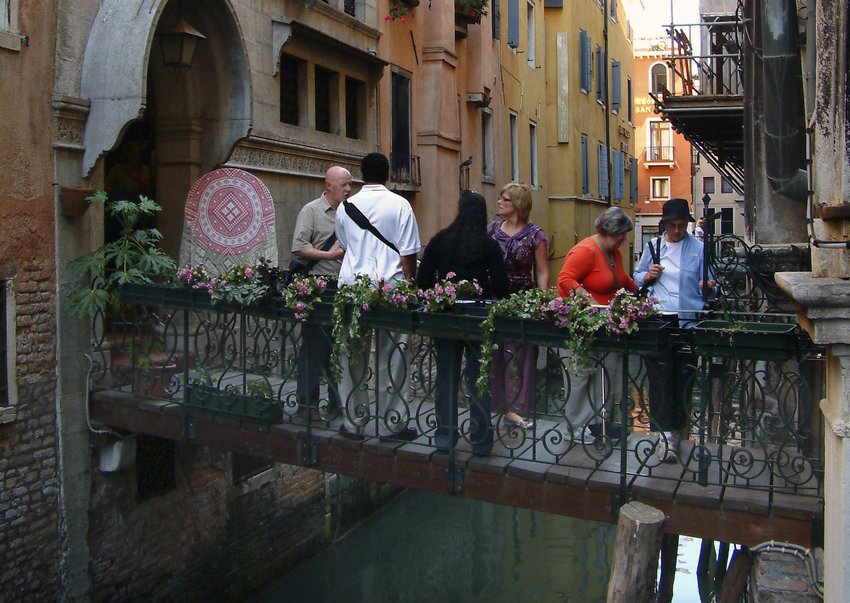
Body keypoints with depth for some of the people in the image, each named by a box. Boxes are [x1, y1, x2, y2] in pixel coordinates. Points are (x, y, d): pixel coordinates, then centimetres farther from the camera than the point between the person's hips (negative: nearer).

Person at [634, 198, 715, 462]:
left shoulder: (699, 248, 3)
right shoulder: (653, 245, 11)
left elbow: (709, 283, 2)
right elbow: (637, 276, 18)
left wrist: (708, 286, -21)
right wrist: (648, 276, -3)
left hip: (687, 320, -1)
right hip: (658, 318, 1)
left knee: (683, 375, 6)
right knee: (660, 375, -4)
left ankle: (676, 428, 20)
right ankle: (665, 432, -3)